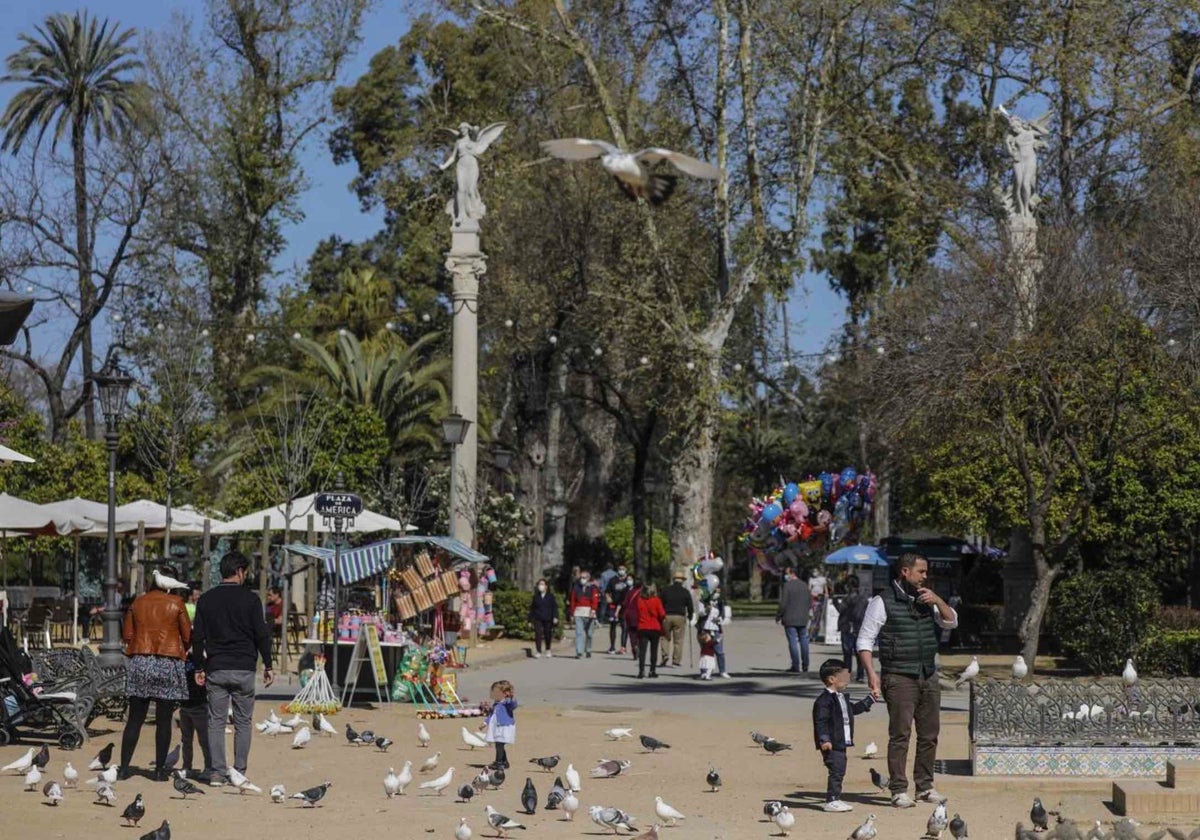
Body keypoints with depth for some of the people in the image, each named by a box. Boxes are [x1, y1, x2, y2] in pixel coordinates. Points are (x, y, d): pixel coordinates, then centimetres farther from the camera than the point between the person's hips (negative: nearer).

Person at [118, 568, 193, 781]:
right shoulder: (176, 603, -3)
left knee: (134, 719, 8)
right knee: (164, 721, 3)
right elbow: (187, 636, 0)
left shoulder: (137, 603, 7)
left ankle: (124, 767, 5)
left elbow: (127, 635, 8)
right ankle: (159, 769, 3)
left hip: (139, 661, 3)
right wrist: (182, 651, 19)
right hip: (169, 663, -3)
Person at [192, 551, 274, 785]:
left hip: (216, 669, 2)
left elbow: (197, 637, 5)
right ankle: (239, 772, 6)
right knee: (243, 722, 6)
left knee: (216, 722, 4)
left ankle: (217, 772, 0)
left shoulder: (206, 599, 5)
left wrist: (199, 667, 12)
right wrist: (268, 665, 4)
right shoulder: (250, 599, -3)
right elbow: (262, 634, -4)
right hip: (244, 669, -2)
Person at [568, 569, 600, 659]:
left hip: (589, 612, -1)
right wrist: (572, 613, 9)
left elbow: (595, 600, -9)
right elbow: (573, 601, 11)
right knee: (579, 632, -9)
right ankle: (579, 652, -13)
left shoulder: (592, 588, 2)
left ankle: (588, 651, 23)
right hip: (578, 612, 1)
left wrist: (593, 610, -24)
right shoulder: (576, 587, 8)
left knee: (589, 633, 8)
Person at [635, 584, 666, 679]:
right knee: (654, 650, 10)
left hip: (642, 628, 1)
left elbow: (636, 614, 2)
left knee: (642, 650, 0)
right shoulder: (656, 600, -9)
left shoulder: (639, 600, -3)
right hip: (655, 628, -1)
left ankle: (641, 671, -10)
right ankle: (652, 671, 11)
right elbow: (662, 614, -9)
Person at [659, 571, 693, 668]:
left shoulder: (666, 590, 5)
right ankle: (676, 661, -1)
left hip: (667, 616, 1)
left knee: (665, 637, 12)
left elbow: (661, 605, 5)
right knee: (678, 640, 2)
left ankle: (664, 656, -6)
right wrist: (690, 617, 18)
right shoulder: (685, 592, 2)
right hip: (680, 617, -1)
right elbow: (690, 606, 3)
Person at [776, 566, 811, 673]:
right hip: (803, 619, 6)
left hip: (790, 619, -6)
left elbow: (783, 604, -16)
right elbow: (810, 603, 11)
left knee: (793, 642, -2)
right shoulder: (804, 586, 8)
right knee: (804, 641, 13)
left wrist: (778, 616, -6)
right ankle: (805, 666, 17)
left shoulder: (786, 586, -13)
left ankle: (795, 666, -3)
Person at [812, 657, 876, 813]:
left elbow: (854, 709, 34)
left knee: (839, 771, 13)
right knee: (836, 771, -11)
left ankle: (835, 799, 21)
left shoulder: (842, 698, 17)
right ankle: (831, 801, -8)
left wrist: (870, 699, 35)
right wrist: (824, 740, -29)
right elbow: (820, 721, -21)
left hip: (841, 743, 10)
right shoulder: (824, 700, -15)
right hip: (831, 744, -10)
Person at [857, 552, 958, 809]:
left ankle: (925, 785, 17)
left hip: (928, 677, 6)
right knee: (900, 734, -9)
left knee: (929, 734, 7)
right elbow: (864, 641, -5)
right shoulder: (882, 602, -4)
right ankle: (898, 790, -6)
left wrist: (937, 601, -1)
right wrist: (871, 673, -16)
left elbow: (951, 622, 17)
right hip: (899, 678, -6)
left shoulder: (926, 600, 15)